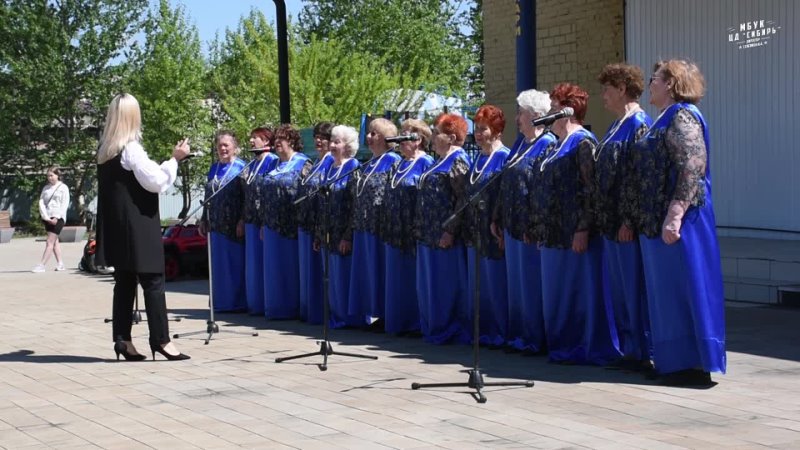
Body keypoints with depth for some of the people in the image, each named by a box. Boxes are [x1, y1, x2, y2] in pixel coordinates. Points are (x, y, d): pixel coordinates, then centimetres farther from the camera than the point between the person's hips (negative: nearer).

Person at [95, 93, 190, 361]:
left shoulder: (105, 149, 10)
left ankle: (122, 339, 8)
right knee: (152, 280, -4)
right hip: (137, 224, -8)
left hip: (115, 225, 8)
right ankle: (160, 339, -3)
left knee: (124, 281, 9)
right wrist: (174, 159, -7)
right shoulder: (131, 148, -14)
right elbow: (155, 182, -15)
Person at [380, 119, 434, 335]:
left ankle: (416, 323, 4)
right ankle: (399, 321, 17)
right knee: (397, 279, 10)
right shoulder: (398, 165, 17)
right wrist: (387, 228, 13)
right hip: (395, 233, 8)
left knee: (413, 278, -3)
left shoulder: (426, 164, -8)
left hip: (414, 233, -8)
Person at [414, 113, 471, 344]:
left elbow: (463, 200, -18)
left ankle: (447, 331, 5)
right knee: (430, 283, 13)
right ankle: (433, 328, 21)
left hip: (444, 236, -10)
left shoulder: (458, 161, -12)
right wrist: (420, 228, 17)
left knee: (445, 284, -3)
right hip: (429, 234, 10)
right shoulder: (441, 161, 18)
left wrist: (450, 231, -23)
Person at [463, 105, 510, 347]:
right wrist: (467, 228, 13)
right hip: (475, 234, 8)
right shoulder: (477, 159, 16)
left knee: (495, 284, -3)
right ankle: (481, 331, 19)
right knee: (477, 284, 12)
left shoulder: (505, 157, -9)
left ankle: (499, 332, 4)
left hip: (493, 234, -8)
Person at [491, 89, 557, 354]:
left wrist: (534, 227, -24)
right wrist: (498, 219, 18)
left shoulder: (548, 145, -13)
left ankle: (537, 339, 5)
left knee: (532, 284, -3)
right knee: (518, 283, 13)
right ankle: (520, 336, 21)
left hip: (531, 230, -9)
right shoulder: (522, 145, 16)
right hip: (514, 228, 9)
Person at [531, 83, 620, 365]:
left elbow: (590, 189, -17)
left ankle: (589, 348, 3)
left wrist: (583, 229, -23)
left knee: (581, 290, -4)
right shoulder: (559, 144, 18)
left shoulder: (583, 142, -10)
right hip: (555, 233, 9)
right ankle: (565, 345, 19)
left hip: (574, 233, -9)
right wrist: (540, 226, 17)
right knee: (559, 291, 12)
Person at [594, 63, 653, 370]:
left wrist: (628, 219, -22)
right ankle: (629, 348, 19)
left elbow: (636, 175, -19)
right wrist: (602, 218, 16)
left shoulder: (639, 124, -12)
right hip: (611, 219, 10)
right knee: (619, 288, 12)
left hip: (626, 222, -10)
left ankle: (643, 352, 2)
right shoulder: (616, 126, 17)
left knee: (633, 286, -4)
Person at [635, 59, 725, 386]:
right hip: (657, 220, 10)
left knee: (682, 286, -5)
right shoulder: (665, 118, 17)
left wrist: (674, 215, -27)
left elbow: (692, 168, -22)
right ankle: (673, 360, 20)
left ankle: (693, 365, 0)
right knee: (667, 289, 13)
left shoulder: (682, 117, -13)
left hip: (677, 220, -10)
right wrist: (650, 218, 20)